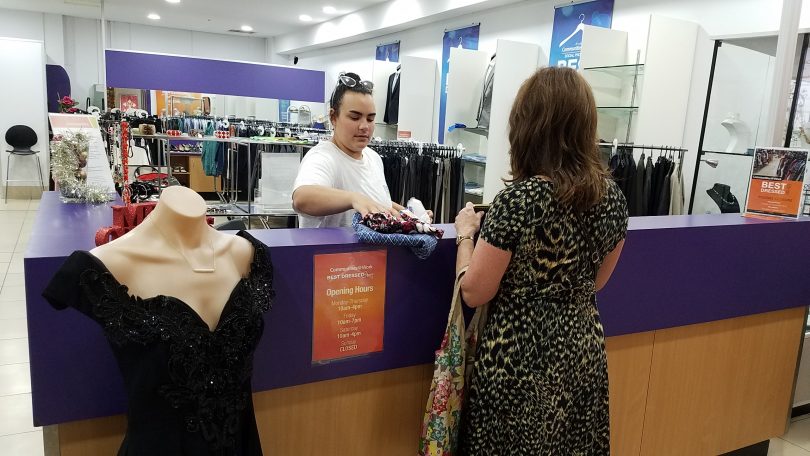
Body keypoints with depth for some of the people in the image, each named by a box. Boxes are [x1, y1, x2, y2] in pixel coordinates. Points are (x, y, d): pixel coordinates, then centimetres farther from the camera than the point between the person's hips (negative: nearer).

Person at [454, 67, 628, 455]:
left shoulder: (519, 198, -23)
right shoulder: (612, 195, -3)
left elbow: (474, 293, -16)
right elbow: (594, 281, 10)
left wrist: (465, 232, -2)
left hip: (522, 356, -6)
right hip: (584, 350, 6)